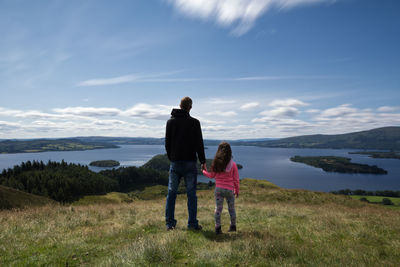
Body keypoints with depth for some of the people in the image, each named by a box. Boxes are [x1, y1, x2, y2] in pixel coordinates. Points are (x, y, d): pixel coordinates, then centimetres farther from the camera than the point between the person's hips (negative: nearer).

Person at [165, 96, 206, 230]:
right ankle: (192, 223, 8)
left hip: (175, 162, 3)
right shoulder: (194, 122, -4)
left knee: (171, 193, 10)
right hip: (190, 162, -3)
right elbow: (199, 144, -4)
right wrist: (203, 161, 3)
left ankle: (170, 223, 13)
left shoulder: (170, 121, 6)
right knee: (191, 194, 4)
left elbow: (167, 143, 10)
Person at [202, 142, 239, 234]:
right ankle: (233, 226, 29)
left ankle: (218, 228, 4)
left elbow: (212, 175, 8)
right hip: (230, 190, 0)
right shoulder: (233, 164, -7)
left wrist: (204, 171, 27)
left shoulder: (216, 163, -4)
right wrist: (237, 190, 12)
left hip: (219, 189, 0)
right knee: (231, 209, 16)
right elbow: (236, 180, -2)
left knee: (218, 208, 6)